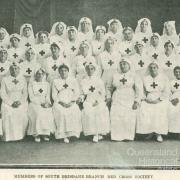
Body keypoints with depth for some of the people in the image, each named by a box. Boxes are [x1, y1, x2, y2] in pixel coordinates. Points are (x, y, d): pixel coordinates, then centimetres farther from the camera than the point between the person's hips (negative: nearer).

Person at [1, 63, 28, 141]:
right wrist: (11, 103, -11)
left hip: (21, 102, 1)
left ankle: (20, 135, -6)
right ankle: (8, 136, -11)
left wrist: (20, 102, -10)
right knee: (8, 115, -26)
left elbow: (25, 93, 7)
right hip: (8, 102, -1)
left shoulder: (23, 79, 8)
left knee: (23, 115, -24)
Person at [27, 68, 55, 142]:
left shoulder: (47, 84, 16)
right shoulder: (31, 84, 5)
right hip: (34, 104, -3)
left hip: (45, 104, 3)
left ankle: (46, 133, -20)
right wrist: (41, 103, -15)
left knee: (48, 112, -29)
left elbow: (48, 96, 12)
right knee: (39, 113, -33)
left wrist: (48, 103, -10)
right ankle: (37, 134, -23)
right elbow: (31, 98, -3)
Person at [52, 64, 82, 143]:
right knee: (61, 112, -32)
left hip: (71, 102, 1)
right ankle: (64, 135, -26)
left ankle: (71, 132, -23)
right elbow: (54, 95, 7)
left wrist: (72, 102, -9)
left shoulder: (73, 80, 15)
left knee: (75, 112, -31)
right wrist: (61, 102, -10)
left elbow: (77, 93, 8)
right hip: (59, 102, -1)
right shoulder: (55, 81, 12)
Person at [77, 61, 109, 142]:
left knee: (100, 111, -31)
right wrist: (81, 98, -6)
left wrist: (97, 101, -9)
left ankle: (98, 133, -19)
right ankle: (95, 133, -21)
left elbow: (103, 93, 6)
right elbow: (82, 94, 17)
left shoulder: (99, 80, 12)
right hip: (88, 101, 1)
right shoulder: (83, 81, 17)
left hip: (98, 101, -1)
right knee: (87, 112, -29)